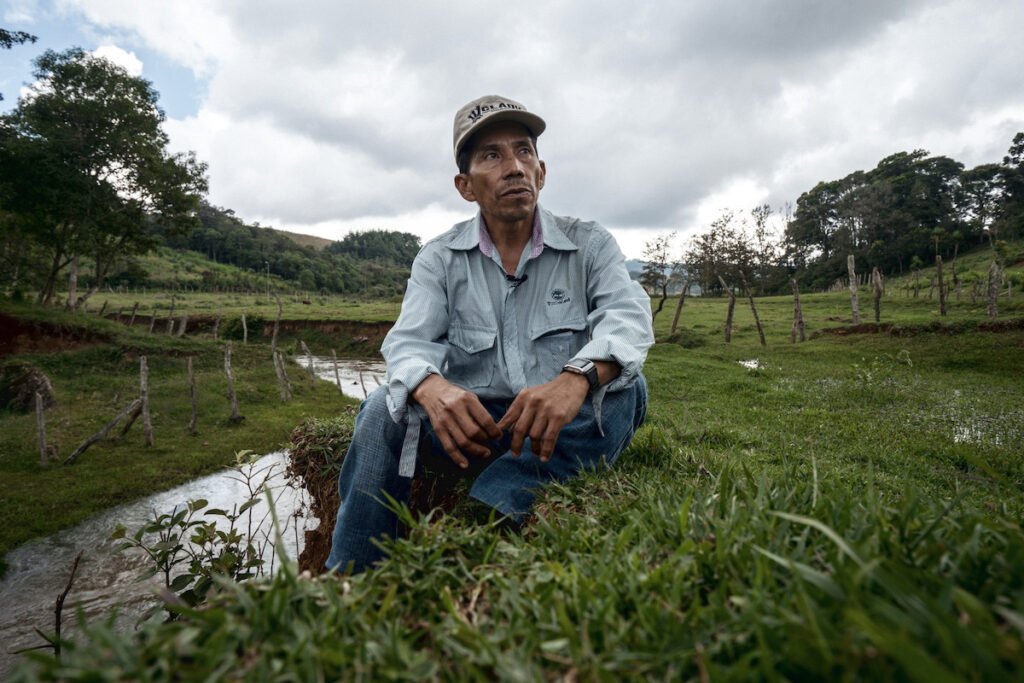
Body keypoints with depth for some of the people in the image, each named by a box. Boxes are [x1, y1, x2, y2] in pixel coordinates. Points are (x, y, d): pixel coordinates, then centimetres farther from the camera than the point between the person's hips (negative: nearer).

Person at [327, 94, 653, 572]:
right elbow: (409, 342, -11)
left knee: (624, 386, -27)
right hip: (474, 423, 1)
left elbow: (628, 316, -16)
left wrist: (577, 377, -40)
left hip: (572, 426, 0)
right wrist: (432, 387, -38)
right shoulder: (438, 259, 2)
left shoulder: (589, 245, 0)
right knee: (384, 407, -22)